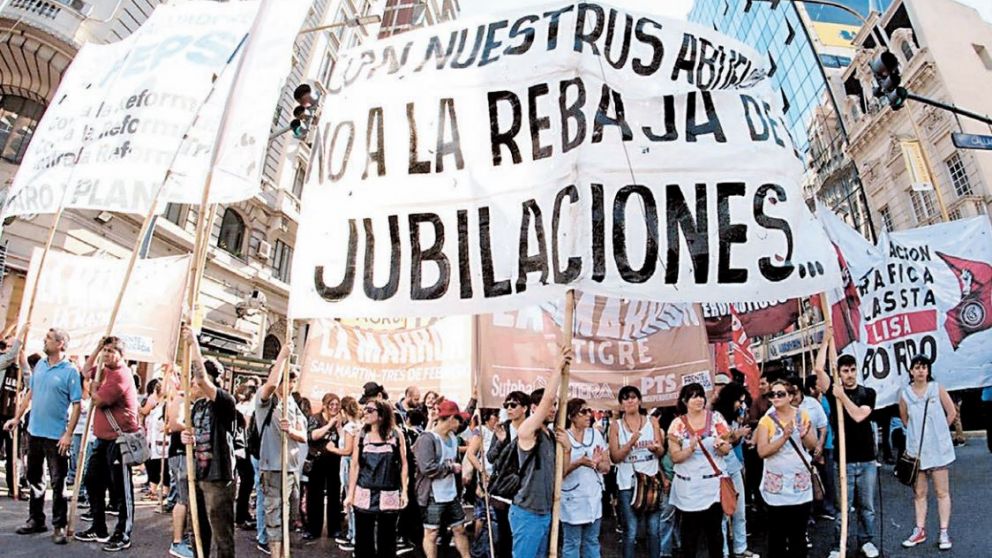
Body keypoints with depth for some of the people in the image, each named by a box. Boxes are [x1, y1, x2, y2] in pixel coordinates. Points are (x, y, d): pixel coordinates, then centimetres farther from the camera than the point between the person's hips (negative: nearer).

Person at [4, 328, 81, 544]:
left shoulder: (70, 371, -13)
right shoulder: (39, 365, 6)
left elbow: (76, 405, -14)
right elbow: (30, 393, 16)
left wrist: (68, 434, -19)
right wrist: (17, 417, 12)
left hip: (56, 435, -6)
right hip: (34, 431, 7)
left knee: (58, 482, 1)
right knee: (34, 478, 17)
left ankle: (59, 526, 10)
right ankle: (35, 520, 31)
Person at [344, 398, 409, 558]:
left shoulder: (396, 435, -2)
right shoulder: (361, 435, 2)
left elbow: (403, 464, 3)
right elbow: (354, 466, 3)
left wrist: (404, 491, -1)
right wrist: (350, 494, 1)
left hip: (389, 496, -1)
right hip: (364, 496, 1)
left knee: (386, 539, 8)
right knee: (363, 539, 5)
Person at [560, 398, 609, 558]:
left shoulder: (596, 434, 4)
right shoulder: (562, 438, -11)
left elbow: (607, 467, 5)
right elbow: (559, 471, -13)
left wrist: (597, 463, -17)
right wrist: (579, 462, -28)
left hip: (594, 498, 5)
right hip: (572, 499, -4)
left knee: (592, 542, 15)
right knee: (571, 544, 5)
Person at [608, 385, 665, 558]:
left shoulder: (652, 421, 5)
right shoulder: (616, 426, 0)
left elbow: (661, 452, 3)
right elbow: (615, 457, -5)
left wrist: (655, 448, -20)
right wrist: (631, 443, -19)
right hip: (627, 484, -1)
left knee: (653, 530, 8)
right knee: (630, 532, 2)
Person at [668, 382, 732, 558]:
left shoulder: (716, 418, 1)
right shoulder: (677, 424, -2)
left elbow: (727, 450, 1)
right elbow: (675, 457, -6)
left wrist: (720, 445, -21)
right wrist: (690, 449, -24)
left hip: (713, 484, 1)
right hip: (688, 487, -1)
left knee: (714, 529, 7)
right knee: (689, 531, 4)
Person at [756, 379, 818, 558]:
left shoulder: (802, 415, 1)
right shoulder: (766, 420, -6)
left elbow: (813, 445, -1)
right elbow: (762, 451, -16)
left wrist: (804, 435, -22)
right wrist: (784, 437, -26)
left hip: (801, 482, 2)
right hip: (776, 484, -2)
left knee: (799, 530, 11)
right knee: (777, 531, 2)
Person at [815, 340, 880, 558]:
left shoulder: (868, 393, 2)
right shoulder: (833, 390, 0)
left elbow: (858, 416, -13)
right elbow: (818, 368, -14)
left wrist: (842, 396, -15)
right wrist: (826, 341, -11)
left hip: (867, 459, 1)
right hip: (843, 460, -1)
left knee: (866, 505, 12)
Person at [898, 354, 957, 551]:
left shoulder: (937, 389, -5)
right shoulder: (905, 394, -2)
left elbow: (951, 412, 2)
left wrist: (938, 431, 6)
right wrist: (919, 433, 8)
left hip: (938, 448, -2)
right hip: (915, 449, 2)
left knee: (942, 492, 5)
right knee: (919, 493, 11)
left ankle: (944, 533, 13)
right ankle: (920, 530, 19)